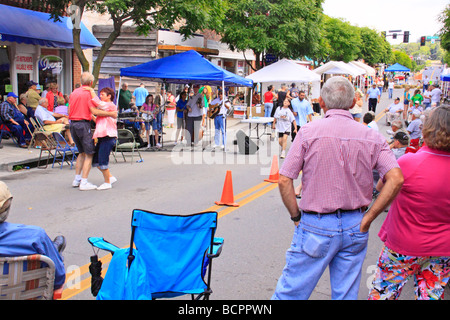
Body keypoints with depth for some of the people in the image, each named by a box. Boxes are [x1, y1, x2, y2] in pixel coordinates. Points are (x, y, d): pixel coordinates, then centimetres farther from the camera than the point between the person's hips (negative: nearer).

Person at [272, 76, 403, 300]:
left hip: (316, 226, -3)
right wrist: (368, 218, -4)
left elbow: (284, 181, -12)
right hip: (355, 228, 4)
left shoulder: (309, 132, -9)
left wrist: (296, 216, -1)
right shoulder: (372, 137, -1)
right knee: (347, 294, 16)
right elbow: (395, 179, -10)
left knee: (290, 291, 8)